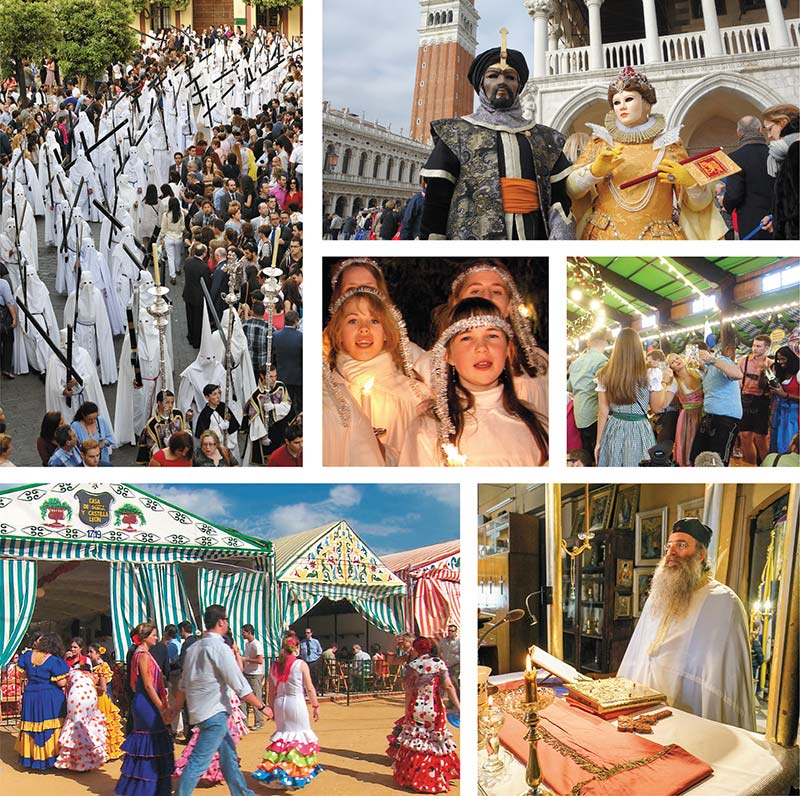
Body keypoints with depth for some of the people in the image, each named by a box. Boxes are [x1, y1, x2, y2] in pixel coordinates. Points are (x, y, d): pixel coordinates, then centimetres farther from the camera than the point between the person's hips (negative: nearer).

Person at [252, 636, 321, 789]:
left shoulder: (274, 666, 4)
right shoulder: (301, 665, -7)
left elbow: (272, 692, 8)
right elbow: (309, 688, -5)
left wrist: (272, 709, 17)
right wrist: (316, 706, 3)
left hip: (279, 703, 4)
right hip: (296, 702, -4)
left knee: (282, 735, 15)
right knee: (300, 736, 6)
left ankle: (272, 771, 11)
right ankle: (296, 774, 3)